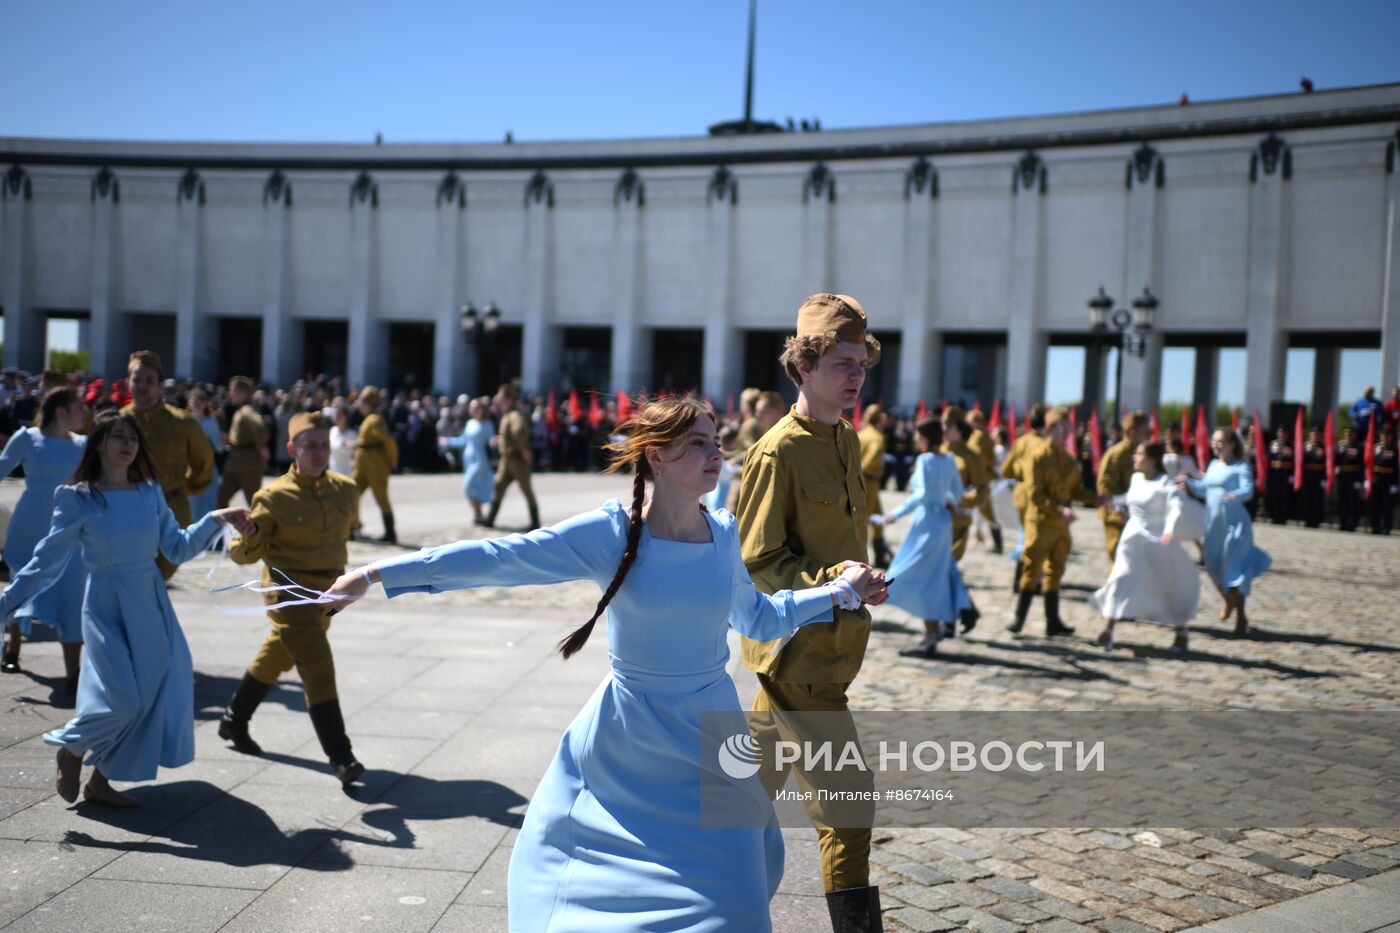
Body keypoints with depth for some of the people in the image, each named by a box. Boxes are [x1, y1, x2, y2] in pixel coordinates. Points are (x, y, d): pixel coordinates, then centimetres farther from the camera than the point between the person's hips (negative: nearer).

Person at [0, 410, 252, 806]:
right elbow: (47, 561, -4)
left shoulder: (150, 492, 5)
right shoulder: (77, 498, -6)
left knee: (156, 696, 4)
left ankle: (100, 781, 21)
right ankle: (71, 751, 19)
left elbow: (177, 549, 7)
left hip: (151, 604, 5)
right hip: (106, 606, -5)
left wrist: (214, 520, -5)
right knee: (123, 699, -13)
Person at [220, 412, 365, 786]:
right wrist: (249, 537, -32)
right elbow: (246, 553, -10)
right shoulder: (273, 497, -14)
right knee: (318, 668, -15)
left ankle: (234, 721, 44)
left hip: (326, 593, 6)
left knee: (277, 658, 22)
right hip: (289, 590, -6)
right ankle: (340, 757, -13)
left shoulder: (346, 490, 0)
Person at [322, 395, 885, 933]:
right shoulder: (611, 533, -14)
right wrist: (379, 574, -16)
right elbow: (497, 559, -16)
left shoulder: (722, 534, -2)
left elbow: (758, 617, 15)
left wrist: (842, 591, 11)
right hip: (623, 744, -2)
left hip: (706, 742, 2)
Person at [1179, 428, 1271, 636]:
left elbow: (1248, 489, -24)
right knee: (1214, 568, 14)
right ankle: (1229, 602, 41)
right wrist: (1188, 482, 4)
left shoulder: (1240, 466, -8)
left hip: (1234, 522, -7)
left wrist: (1236, 494, -45)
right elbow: (1203, 490, 20)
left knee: (1233, 569, -7)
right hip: (1214, 523, 7)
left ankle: (1241, 618, 4)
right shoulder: (1213, 465, 12)